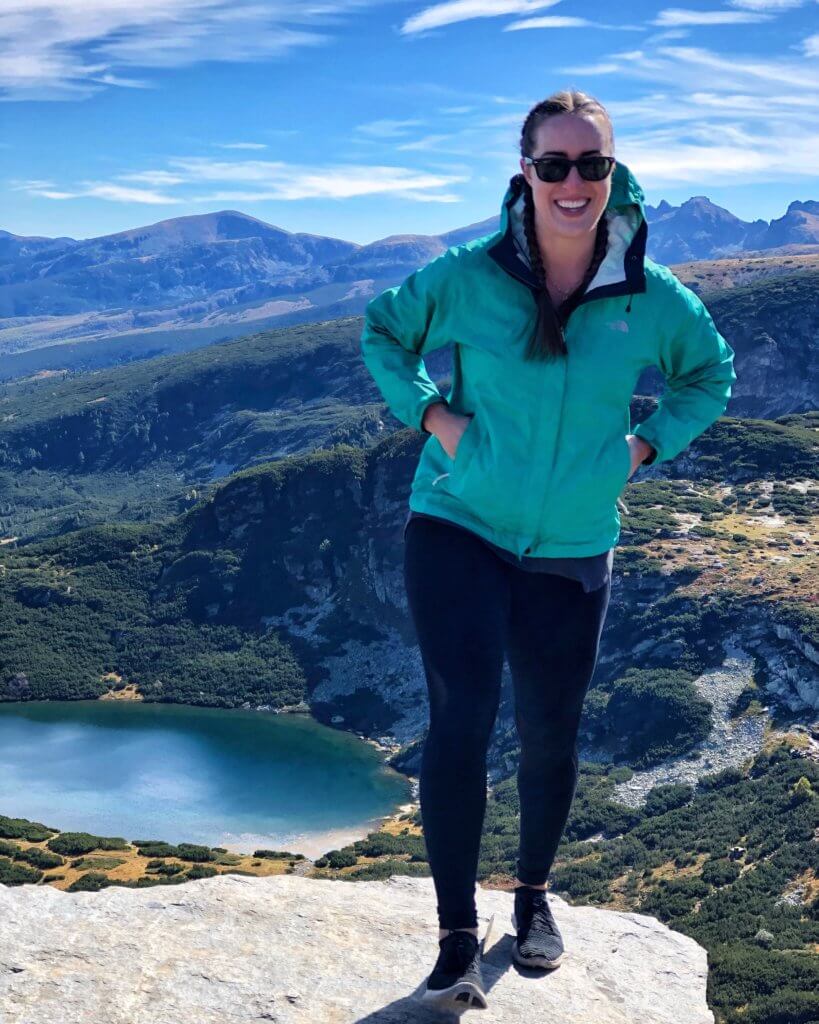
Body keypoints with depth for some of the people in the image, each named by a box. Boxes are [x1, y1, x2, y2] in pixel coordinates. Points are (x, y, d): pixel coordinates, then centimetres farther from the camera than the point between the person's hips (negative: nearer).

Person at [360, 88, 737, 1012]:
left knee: (550, 735, 11)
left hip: (572, 553, 2)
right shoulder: (466, 278, -10)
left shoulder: (652, 299, -5)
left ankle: (534, 894, 38)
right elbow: (381, 330, 7)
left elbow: (710, 373, 14)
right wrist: (432, 416, -6)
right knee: (460, 718, -12)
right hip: (457, 529, -2)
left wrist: (646, 446, 1)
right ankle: (457, 939, 1)